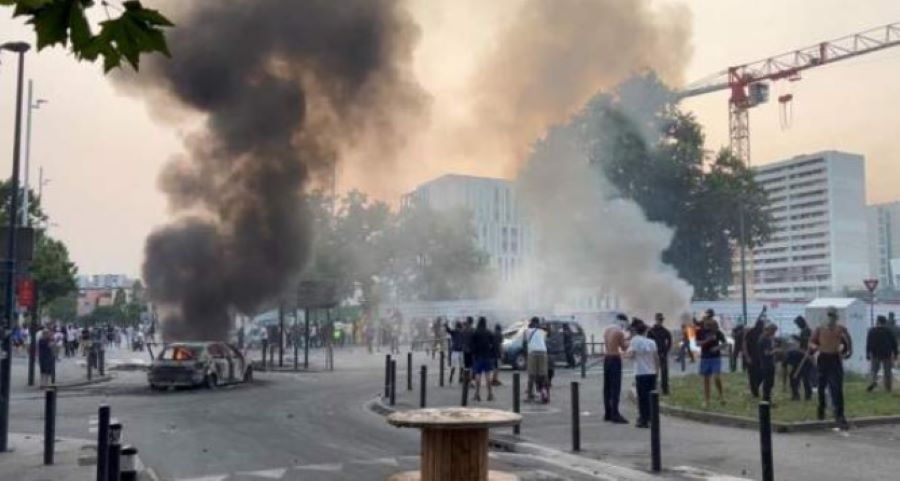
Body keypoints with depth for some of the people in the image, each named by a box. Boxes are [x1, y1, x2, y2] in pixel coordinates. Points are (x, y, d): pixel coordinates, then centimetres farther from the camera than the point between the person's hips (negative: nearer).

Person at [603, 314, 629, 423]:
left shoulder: (607, 330, 11)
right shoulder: (620, 332, -12)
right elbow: (624, 347, -5)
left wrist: (624, 339, 20)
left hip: (607, 358, 8)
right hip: (615, 359, -8)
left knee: (607, 387, 11)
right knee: (616, 388, -7)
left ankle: (607, 413, 16)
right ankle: (615, 414, -9)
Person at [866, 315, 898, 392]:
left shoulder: (872, 331, 1)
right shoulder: (889, 331, 3)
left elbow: (868, 344, -2)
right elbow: (894, 343, 2)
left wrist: (868, 355, 1)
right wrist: (895, 354, 8)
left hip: (875, 354, 0)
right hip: (887, 354, 0)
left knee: (874, 370, 6)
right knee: (887, 371, 7)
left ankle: (874, 381, -21)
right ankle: (888, 388, 5)